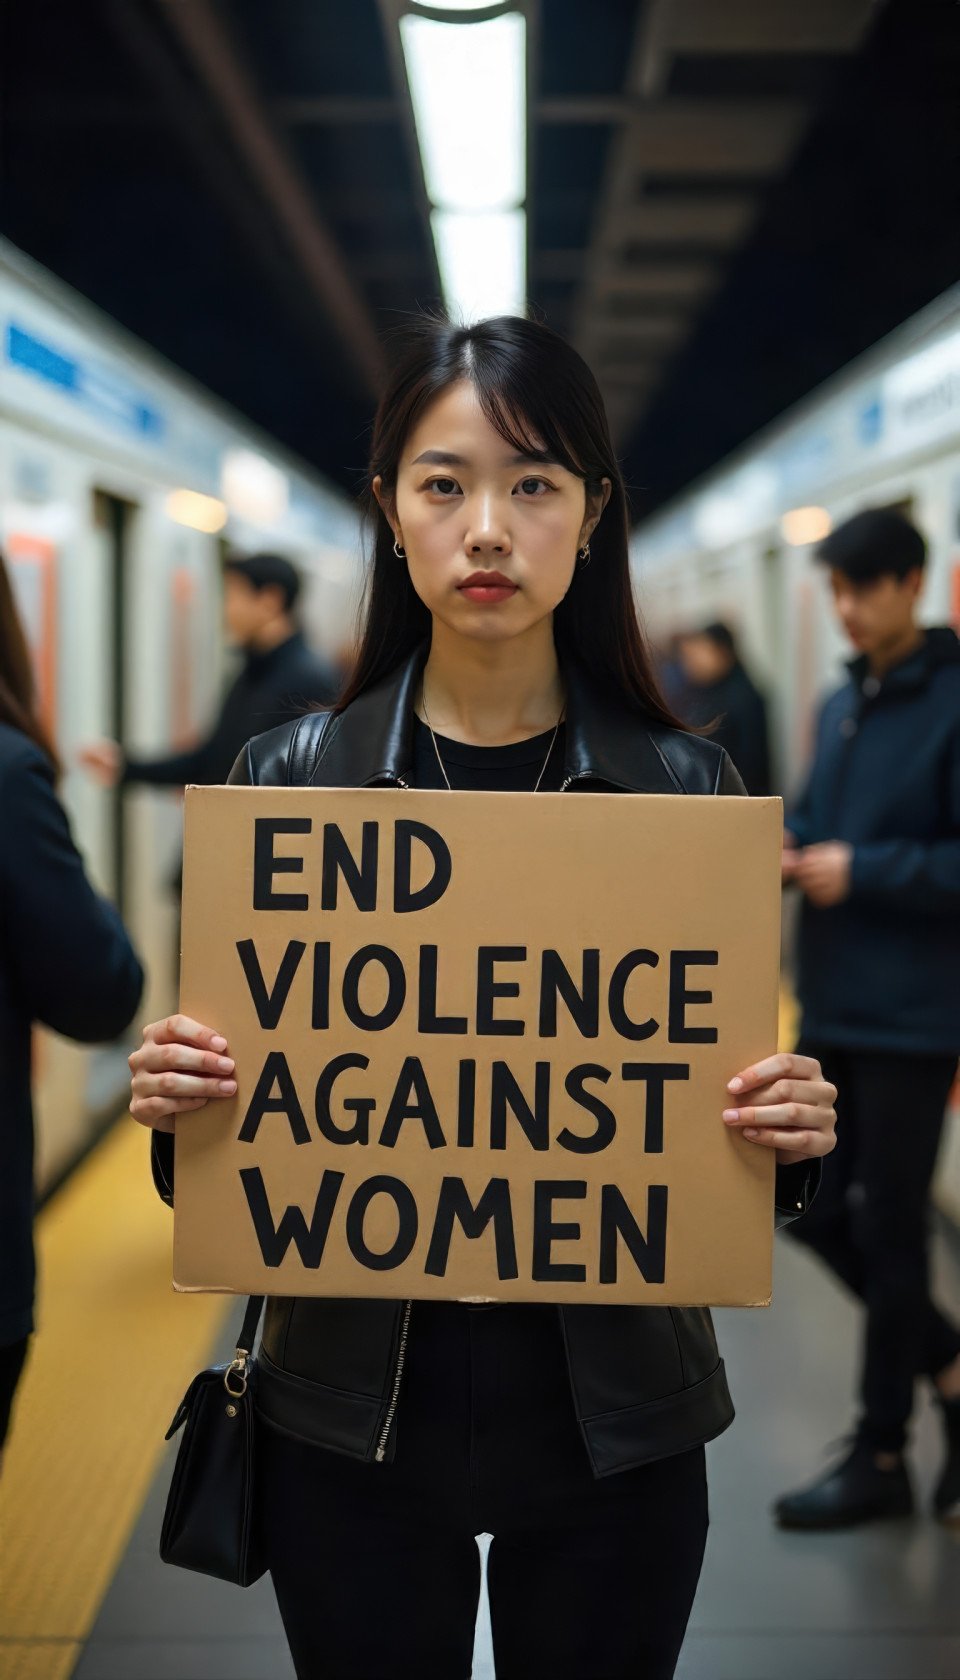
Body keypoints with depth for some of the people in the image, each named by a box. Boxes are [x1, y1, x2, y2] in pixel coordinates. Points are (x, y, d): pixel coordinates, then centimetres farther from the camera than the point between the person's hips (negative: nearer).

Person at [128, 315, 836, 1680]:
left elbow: (724, 1086, 3)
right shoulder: (287, 776, -4)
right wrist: (171, 1099, -18)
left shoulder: (687, 786, -4)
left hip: (614, 1408, 0)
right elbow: (234, 1075, 3)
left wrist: (793, 1130, -18)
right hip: (355, 1409, 0)